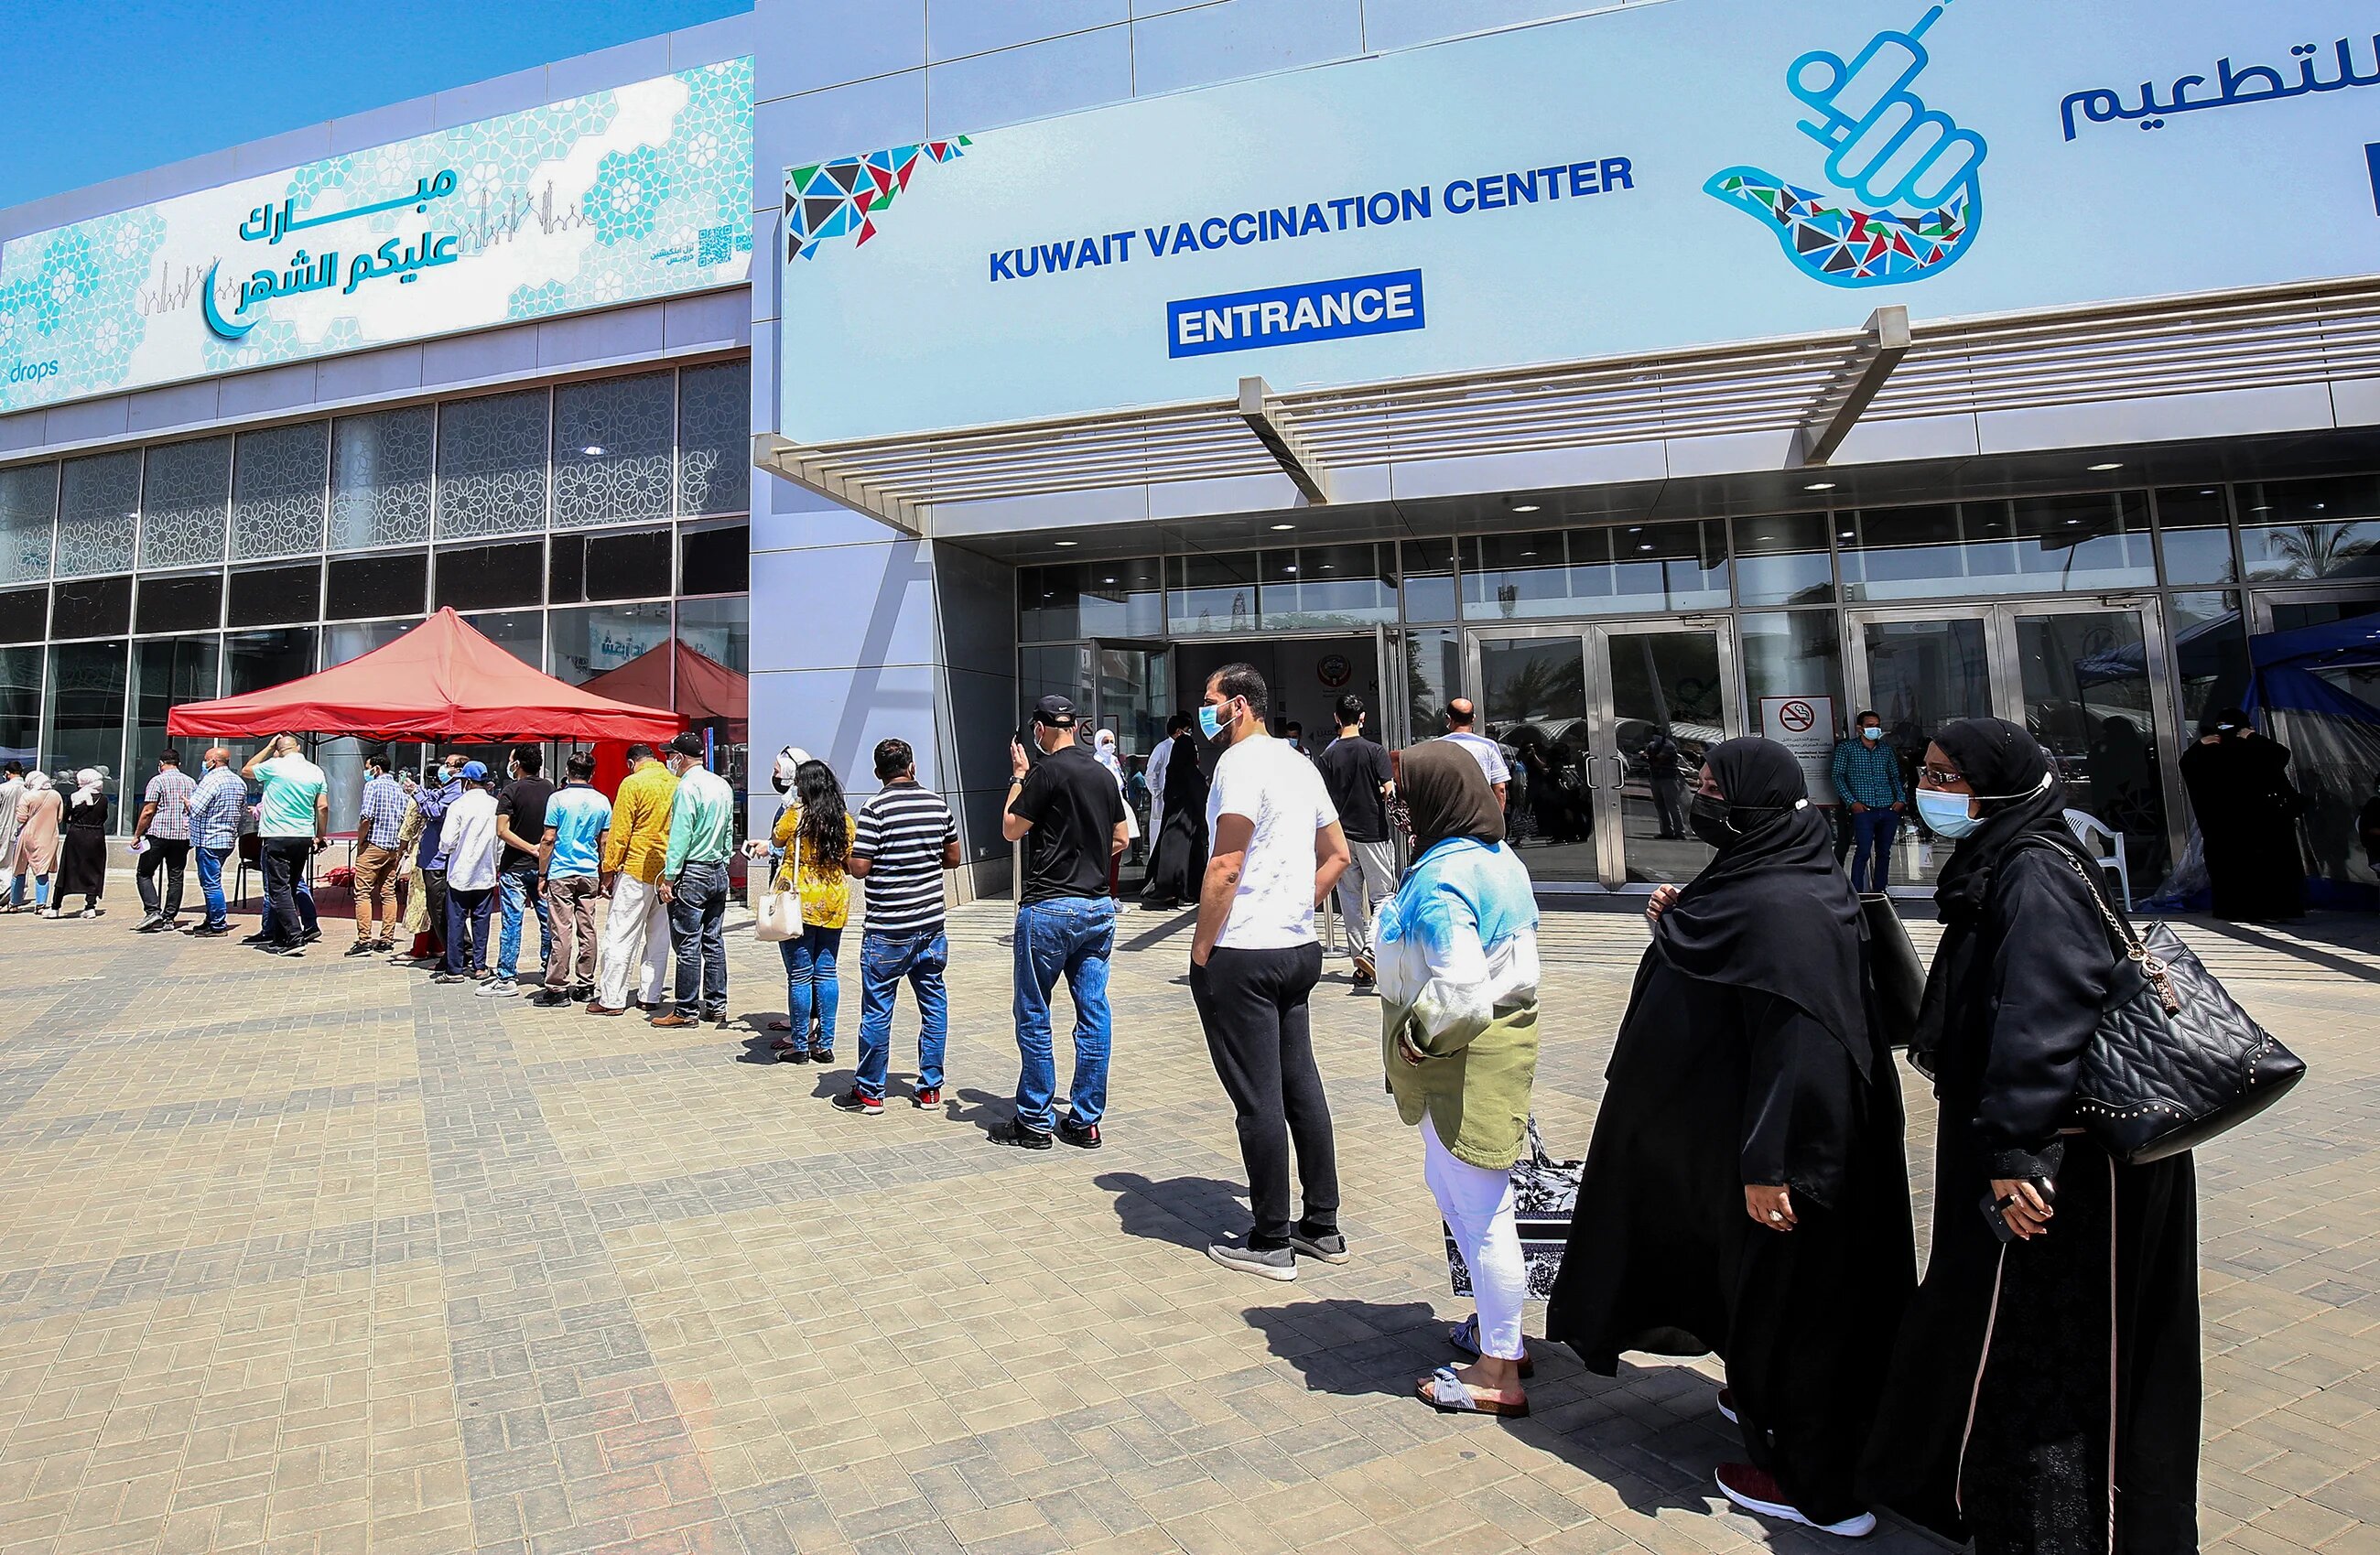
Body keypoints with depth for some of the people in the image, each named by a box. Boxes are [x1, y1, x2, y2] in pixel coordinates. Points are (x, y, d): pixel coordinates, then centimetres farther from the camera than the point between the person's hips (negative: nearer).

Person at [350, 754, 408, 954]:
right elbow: (405, 820, 11)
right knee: (389, 893, 9)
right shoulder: (399, 788, 12)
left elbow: (366, 818, -17)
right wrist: (400, 846, 15)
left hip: (373, 846, -7)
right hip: (393, 848, 7)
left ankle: (364, 941, -8)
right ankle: (387, 940, 10)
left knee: (363, 893, -4)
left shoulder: (373, 785, -8)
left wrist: (359, 842, -6)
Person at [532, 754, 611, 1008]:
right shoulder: (602, 801, 5)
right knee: (587, 930, 8)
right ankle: (585, 985, 14)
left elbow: (548, 840, -7)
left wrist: (542, 875, 0)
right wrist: (602, 878, 16)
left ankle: (558, 989, 0)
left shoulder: (558, 798, -6)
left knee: (562, 932, -3)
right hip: (590, 873, 4)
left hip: (561, 873, -4)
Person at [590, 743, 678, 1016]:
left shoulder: (633, 783, -8)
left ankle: (612, 999, 4)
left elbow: (619, 832, -10)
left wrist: (609, 871, -3)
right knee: (659, 936, 12)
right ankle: (650, 996, 16)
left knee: (620, 935, 1)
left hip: (637, 869, -5)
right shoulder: (677, 784, 6)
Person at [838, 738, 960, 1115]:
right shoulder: (938, 804, 4)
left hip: (887, 931, -5)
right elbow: (953, 858, 12)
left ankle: (869, 1092, 15)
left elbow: (859, 868, -14)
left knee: (877, 1009, 5)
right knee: (933, 1004, 12)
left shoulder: (875, 809, -13)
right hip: (931, 924, 5)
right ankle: (930, 1087, 19)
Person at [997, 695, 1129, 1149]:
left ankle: (1035, 1121, 12)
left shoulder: (1048, 770, -11)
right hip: (1099, 907, 7)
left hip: (1050, 908, -7)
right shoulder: (1104, 773, 10)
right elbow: (1120, 839, 16)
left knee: (1033, 1016, 5)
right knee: (1094, 1014, 8)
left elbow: (1011, 829, -4)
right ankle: (1085, 1120, 15)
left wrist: (1018, 778, 5)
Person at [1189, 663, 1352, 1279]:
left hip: (1242, 956, -9)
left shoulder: (1241, 761, -12)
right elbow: (1337, 853, 20)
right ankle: (1322, 1227, 24)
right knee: (1301, 1085, 15)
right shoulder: (1300, 762, 15)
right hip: (1298, 949, 9)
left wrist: (1201, 949, -12)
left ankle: (1270, 1242, 11)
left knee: (1258, 1100, 0)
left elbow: (1226, 866, -19)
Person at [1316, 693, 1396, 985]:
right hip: (1373, 833, -3)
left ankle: (1362, 968, 14)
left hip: (1340, 835, 3)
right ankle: (1370, 949, -16)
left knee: (1351, 901, 10)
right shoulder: (1374, 750, -7)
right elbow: (1389, 791, -13)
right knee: (1382, 896, 6)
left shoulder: (1326, 756, 0)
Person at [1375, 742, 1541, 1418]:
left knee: (1480, 1210, 4)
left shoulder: (1440, 880, -24)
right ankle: (1495, 1323, 39)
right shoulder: (1501, 859, 6)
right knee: (1448, 1184, 24)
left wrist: (1415, 1037, -15)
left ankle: (1498, 1373, 20)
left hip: (1462, 1058, -10)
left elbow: (1458, 989, -32)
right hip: (1506, 1029, 10)